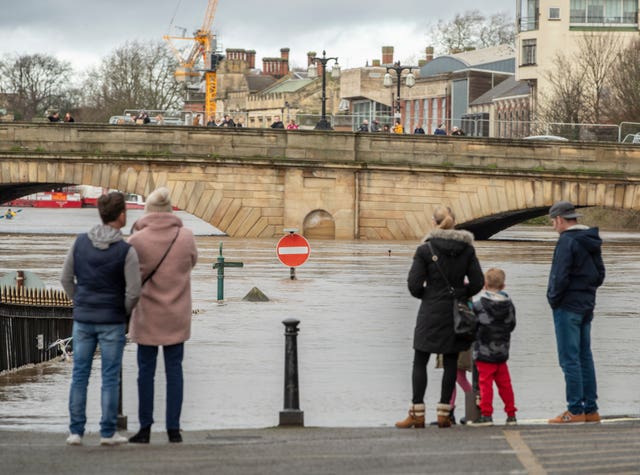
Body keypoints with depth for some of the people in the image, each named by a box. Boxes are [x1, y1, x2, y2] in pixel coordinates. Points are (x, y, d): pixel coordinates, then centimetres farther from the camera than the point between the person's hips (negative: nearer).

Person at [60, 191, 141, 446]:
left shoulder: (80, 242, -2)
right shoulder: (126, 251, -14)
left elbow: (66, 279, 4)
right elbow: (134, 291, -14)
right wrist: (124, 312, 6)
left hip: (83, 319, 3)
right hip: (112, 322, -3)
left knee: (80, 375, 8)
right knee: (110, 377, 5)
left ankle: (76, 431, 7)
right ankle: (108, 432, 7)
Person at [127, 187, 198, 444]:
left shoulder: (137, 240, -14)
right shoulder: (186, 236, -7)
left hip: (147, 316, -2)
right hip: (176, 316, 2)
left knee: (146, 370, 8)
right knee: (174, 370, 8)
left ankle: (145, 428, 10)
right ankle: (173, 428, 7)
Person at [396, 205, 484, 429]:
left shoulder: (425, 249, -9)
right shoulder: (467, 249, 1)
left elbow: (414, 284, -10)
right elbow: (477, 282, 2)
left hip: (431, 312, -3)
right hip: (456, 314, 3)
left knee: (420, 362, 4)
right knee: (451, 363, 8)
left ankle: (417, 413, 1)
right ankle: (444, 413, 8)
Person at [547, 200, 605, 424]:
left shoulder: (567, 241, -16)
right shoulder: (591, 242, 12)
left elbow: (560, 277, -20)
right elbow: (599, 275, 17)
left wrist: (553, 298, -7)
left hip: (568, 306, -9)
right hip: (587, 305, 9)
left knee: (569, 359, -6)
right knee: (585, 357, 12)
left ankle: (575, 410, -7)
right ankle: (590, 409, 14)